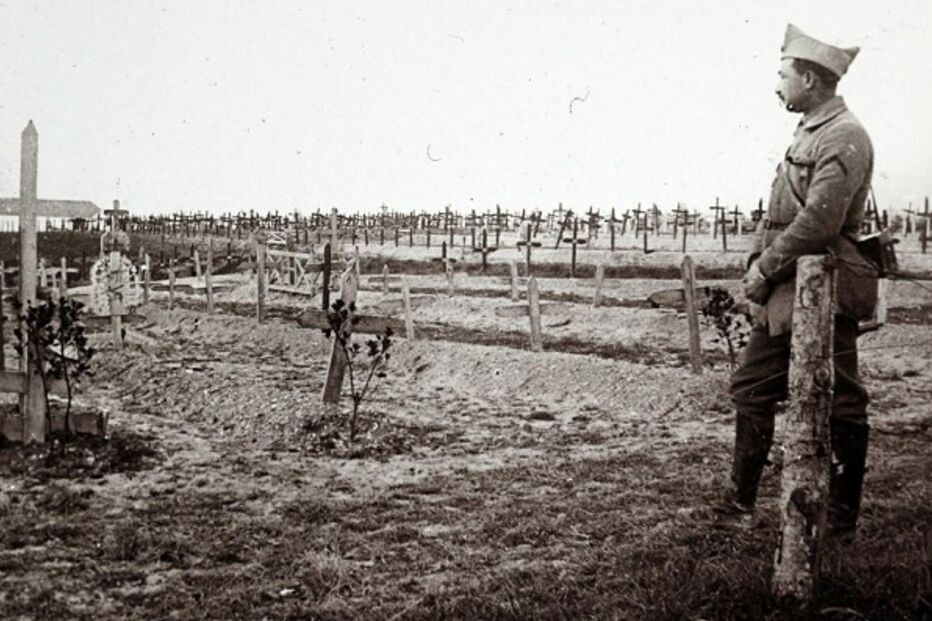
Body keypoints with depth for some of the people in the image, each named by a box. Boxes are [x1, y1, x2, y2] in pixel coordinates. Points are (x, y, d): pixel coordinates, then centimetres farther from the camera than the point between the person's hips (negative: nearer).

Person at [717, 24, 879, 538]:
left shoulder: (844, 138, -14)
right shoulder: (809, 133, 15)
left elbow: (818, 222, -24)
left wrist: (764, 266, -15)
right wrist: (759, 266, 3)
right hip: (785, 293, 10)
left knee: (839, 405, 3)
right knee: (752, 389, 11)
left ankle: (842, 516, 15)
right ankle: (740, 502, 21)